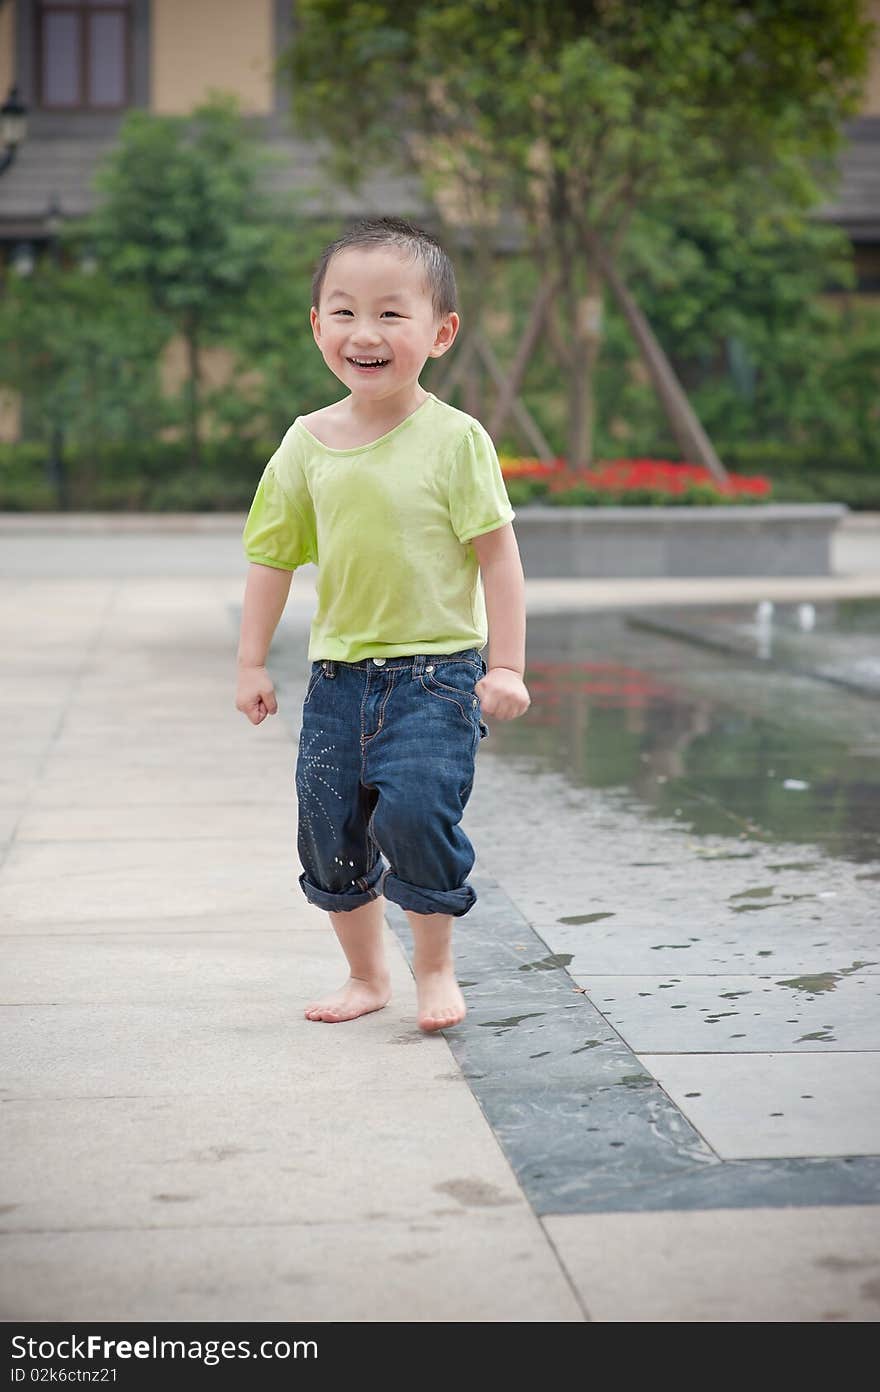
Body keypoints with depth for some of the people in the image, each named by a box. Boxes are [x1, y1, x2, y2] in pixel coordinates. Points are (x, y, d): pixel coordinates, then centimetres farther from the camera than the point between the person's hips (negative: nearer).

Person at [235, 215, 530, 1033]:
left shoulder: (454, 439, -10)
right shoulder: (307, 444, 2)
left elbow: (497, 556, -7)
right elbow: (272, 557, 10)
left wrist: (506, 666, -10)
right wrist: (252, 663, 10)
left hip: (435, 671, -4)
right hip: (338, 674, 5)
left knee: (413, 810, -20)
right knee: (329, 834, 7)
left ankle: (435, 967, 5)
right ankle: (366, 976, 29)